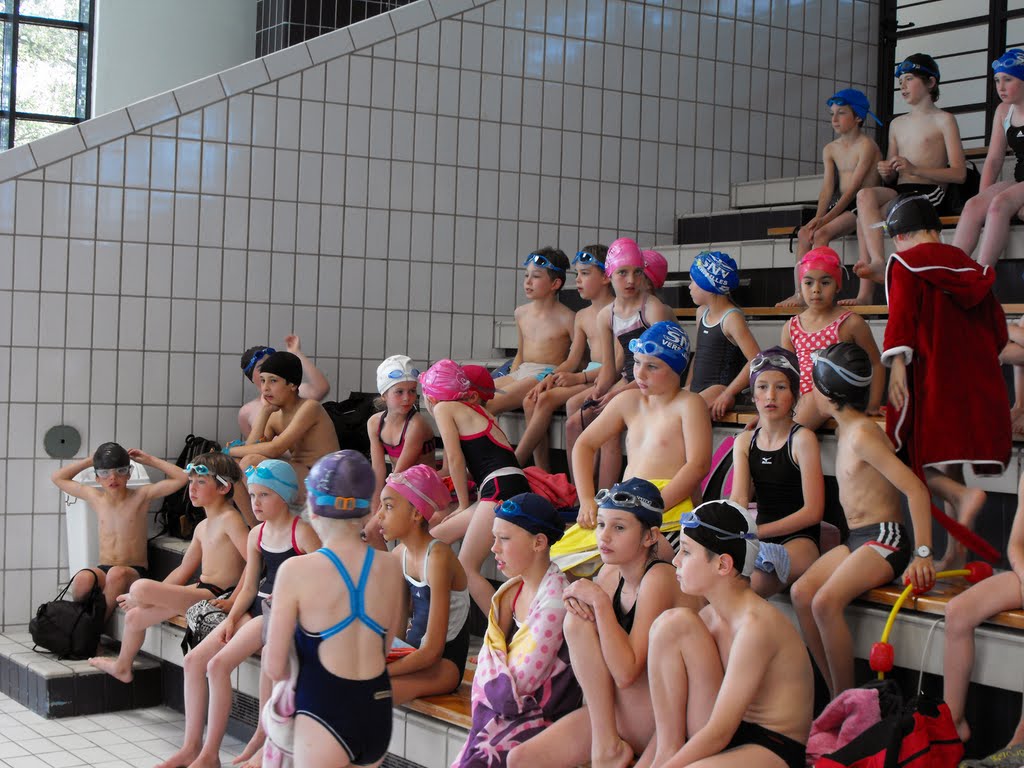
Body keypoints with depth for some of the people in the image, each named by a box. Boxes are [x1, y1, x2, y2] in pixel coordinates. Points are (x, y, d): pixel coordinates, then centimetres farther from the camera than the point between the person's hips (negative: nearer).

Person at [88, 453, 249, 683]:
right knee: (134, 617, 19)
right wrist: (151, 597, 20)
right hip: (200, 592, 10)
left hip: (217, 597, -10)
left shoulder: (230, 519, -13)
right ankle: (122, 667, 43)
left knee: (140, 587, -20)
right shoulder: (202, 527, 17)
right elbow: (184, 570, 24)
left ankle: (137, 598, 17)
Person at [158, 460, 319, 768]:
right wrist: (232, 618, -2)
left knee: (218, 664, -21)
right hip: (257, 607, 8)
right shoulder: (257, 534, 11)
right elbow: (249, 587, 13)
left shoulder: (302, 533, -12)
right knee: (194, 659, -2)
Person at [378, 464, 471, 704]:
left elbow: (432, 650, -22)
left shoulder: (437, 558, -20)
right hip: (413, 655, 8)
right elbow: (398, 630, 13)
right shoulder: (399, 555, 6)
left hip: (444, 665, -8)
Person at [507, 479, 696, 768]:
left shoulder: (659, 578, -16)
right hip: (612, 711, 7)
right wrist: (576, 602, -11)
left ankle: (608, 745, -16)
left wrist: (599, 601, -23)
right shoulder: (611, 574, 7)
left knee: (578, 622, -20)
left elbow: (627, 672, -25)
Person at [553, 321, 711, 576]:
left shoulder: (689, 404, 1)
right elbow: (584, 444, 24)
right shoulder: (628, 401, 20)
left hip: (670, 508, -6)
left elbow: (698, 465, -13)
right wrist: (586, 500, 7)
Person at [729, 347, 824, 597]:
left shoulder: (802, 439, -6)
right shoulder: (745, 441, 11)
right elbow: (738, 500, -2)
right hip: (760, 540, 7)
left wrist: (756, 531, -17)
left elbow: (813, 511, -11)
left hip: (799, 540, -7)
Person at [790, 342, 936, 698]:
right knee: (802, 592, -11)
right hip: (856, 540, 9)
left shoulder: (861, 434, -17)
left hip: (885, 539, -9)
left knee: (825, 602, -27)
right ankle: (837, 697, -7)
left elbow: (916, 489, -23)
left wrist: (922, 555, -26)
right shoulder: (844, 429, 11)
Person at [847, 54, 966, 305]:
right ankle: (877, 262, -38)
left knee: (864, 218, -28)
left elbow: (959, 173, -6)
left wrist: (914, 168, -16)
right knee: (865, 195, -29)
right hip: (900, 192, 6)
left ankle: (866, 292, -33)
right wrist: (886, 172, -1)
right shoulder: (897, 124, 25)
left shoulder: (943, 120, 4)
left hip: (929, 193, -6)